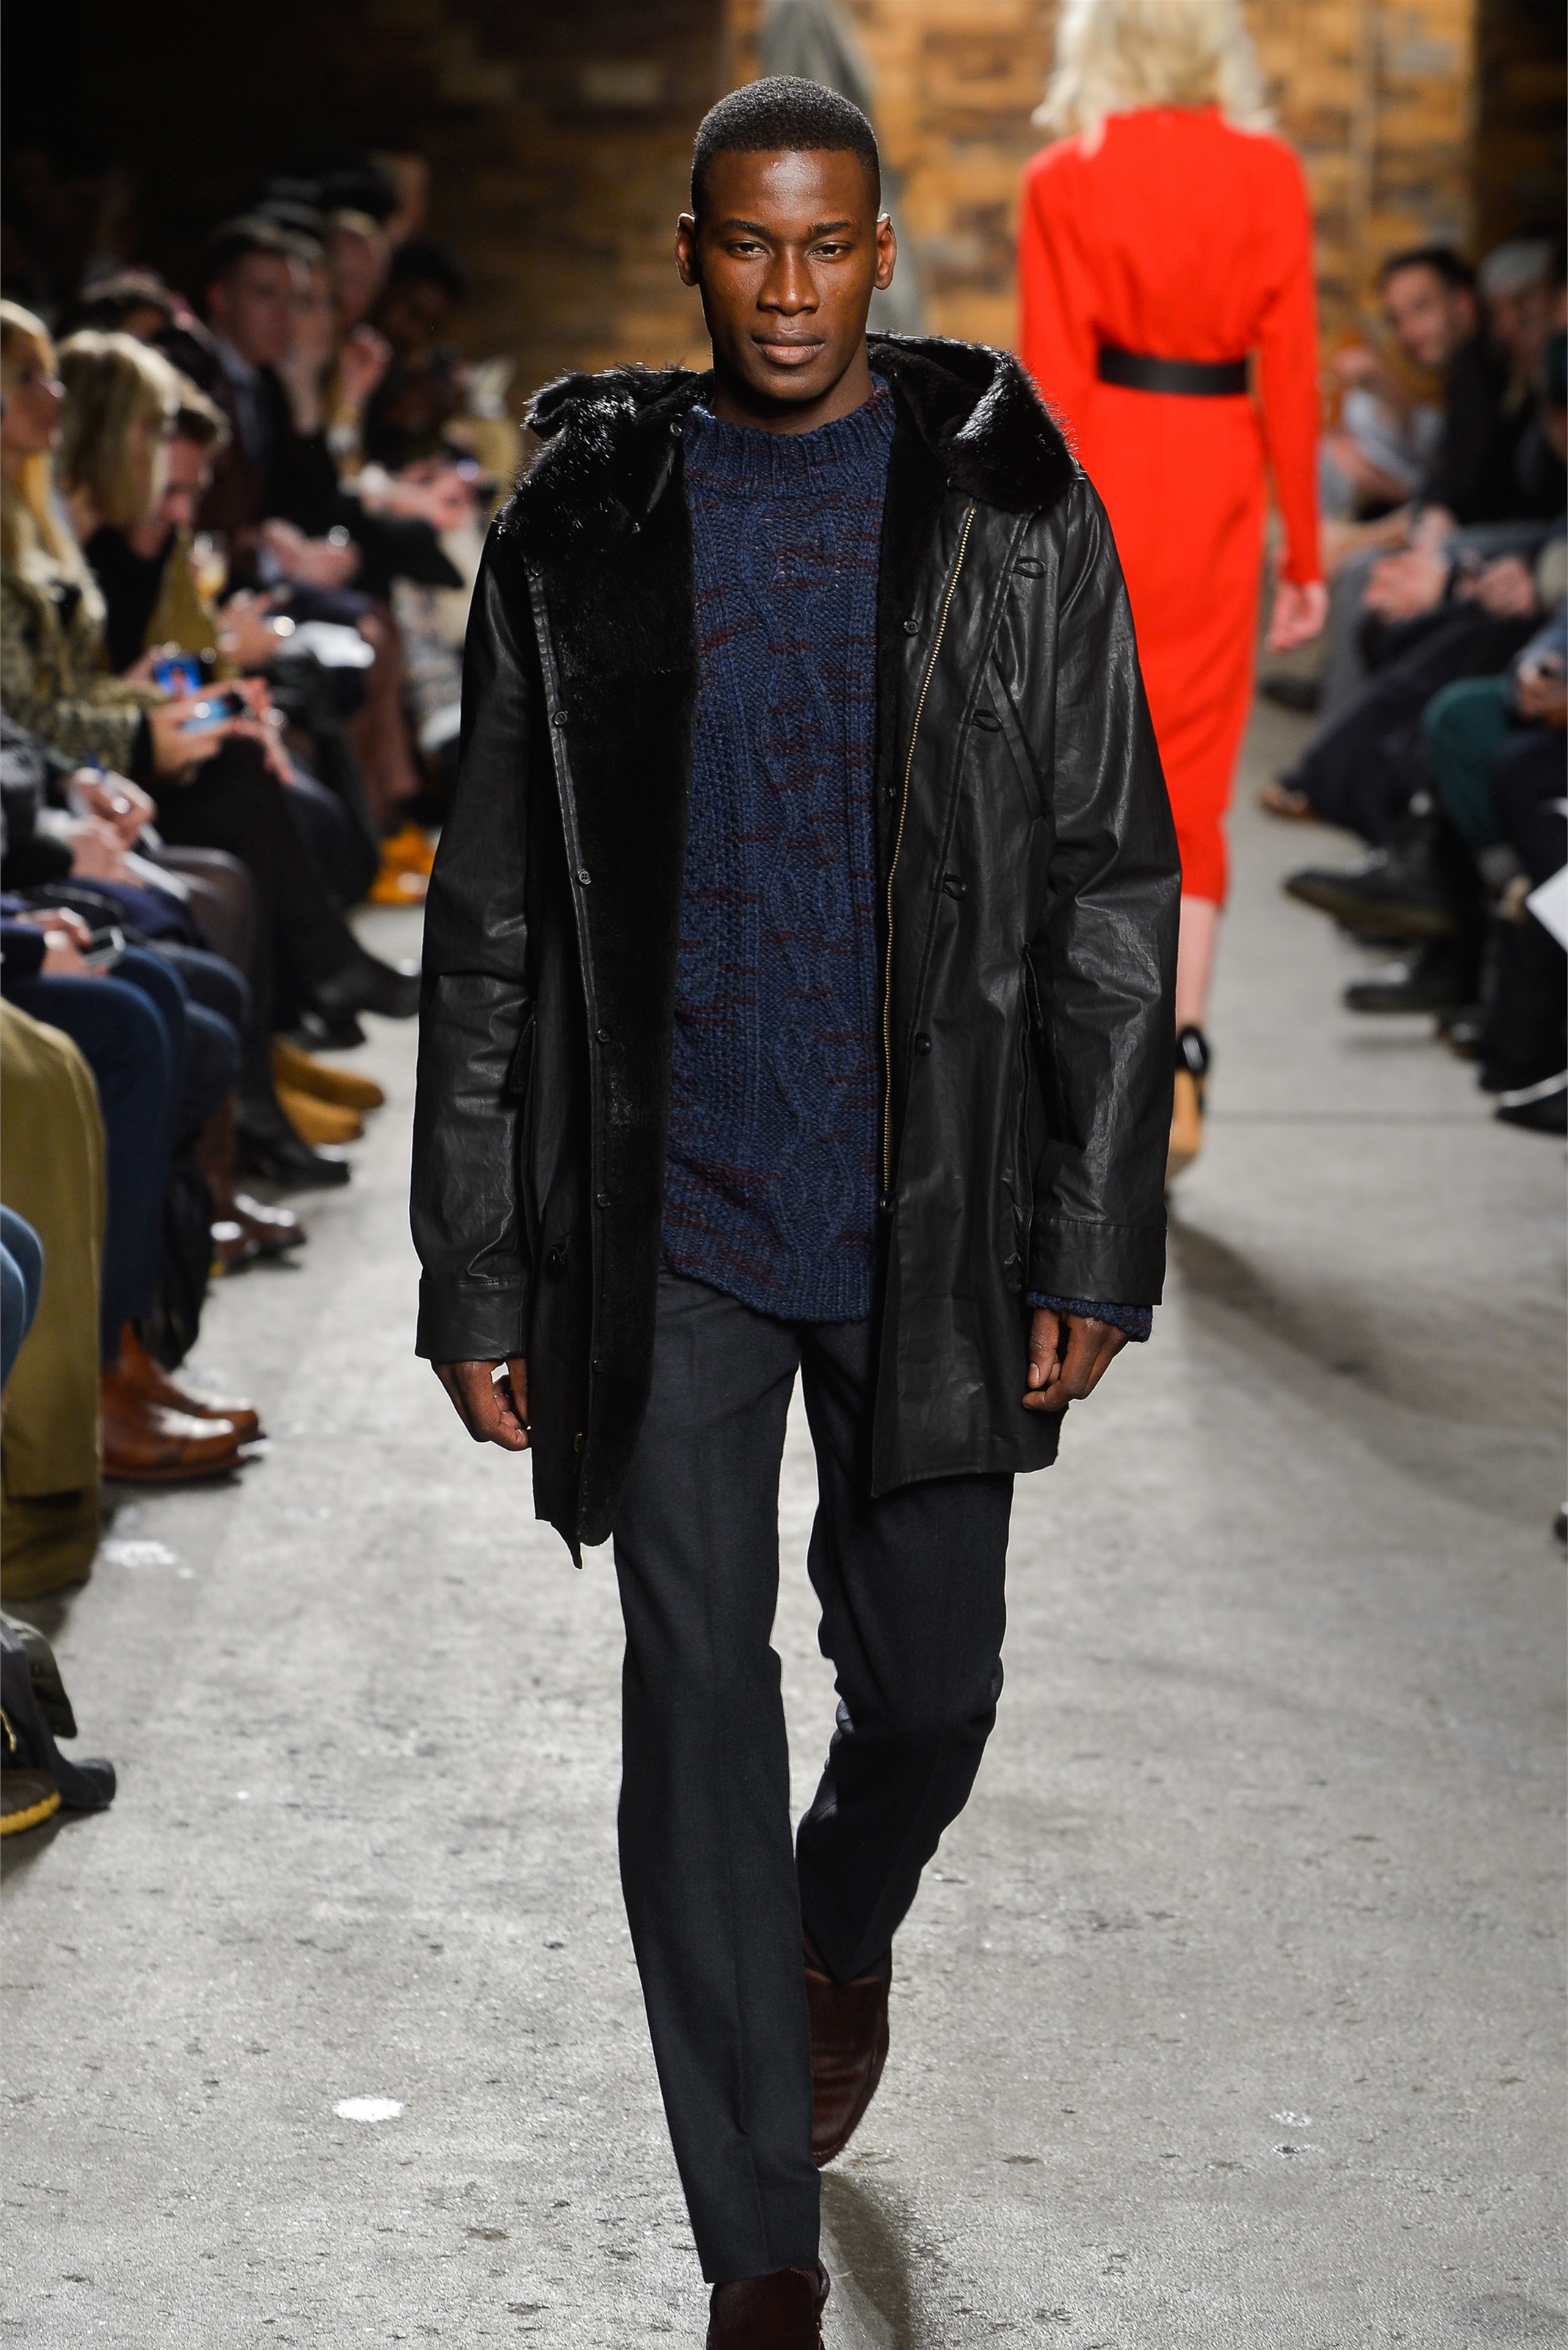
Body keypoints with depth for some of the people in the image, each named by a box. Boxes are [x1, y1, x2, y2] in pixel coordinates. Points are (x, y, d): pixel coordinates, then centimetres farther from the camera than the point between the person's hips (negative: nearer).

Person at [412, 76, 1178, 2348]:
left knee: (926, 1683, 10)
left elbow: (1110, 899, 0)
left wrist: (1096, 1243, -5)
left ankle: (845, 1934, 47)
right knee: (698, 1709, -1)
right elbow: (491, 929, 4)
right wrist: (478, 1270, 1)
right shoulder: (580, 529, 2)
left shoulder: (1015, 513, 0)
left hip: (931, 1219, 0)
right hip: (671, 1222, 0)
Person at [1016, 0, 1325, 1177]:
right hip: (1218, 483, 2)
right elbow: (1291, 368, 0)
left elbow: (1053, 377, -7)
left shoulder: (1067, 180, -6)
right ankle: (1178, 1060, -3)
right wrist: (1304, 555, 5)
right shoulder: (1270, 176, 0)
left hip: (1101, 476, -2)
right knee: (1193, 779, 8)